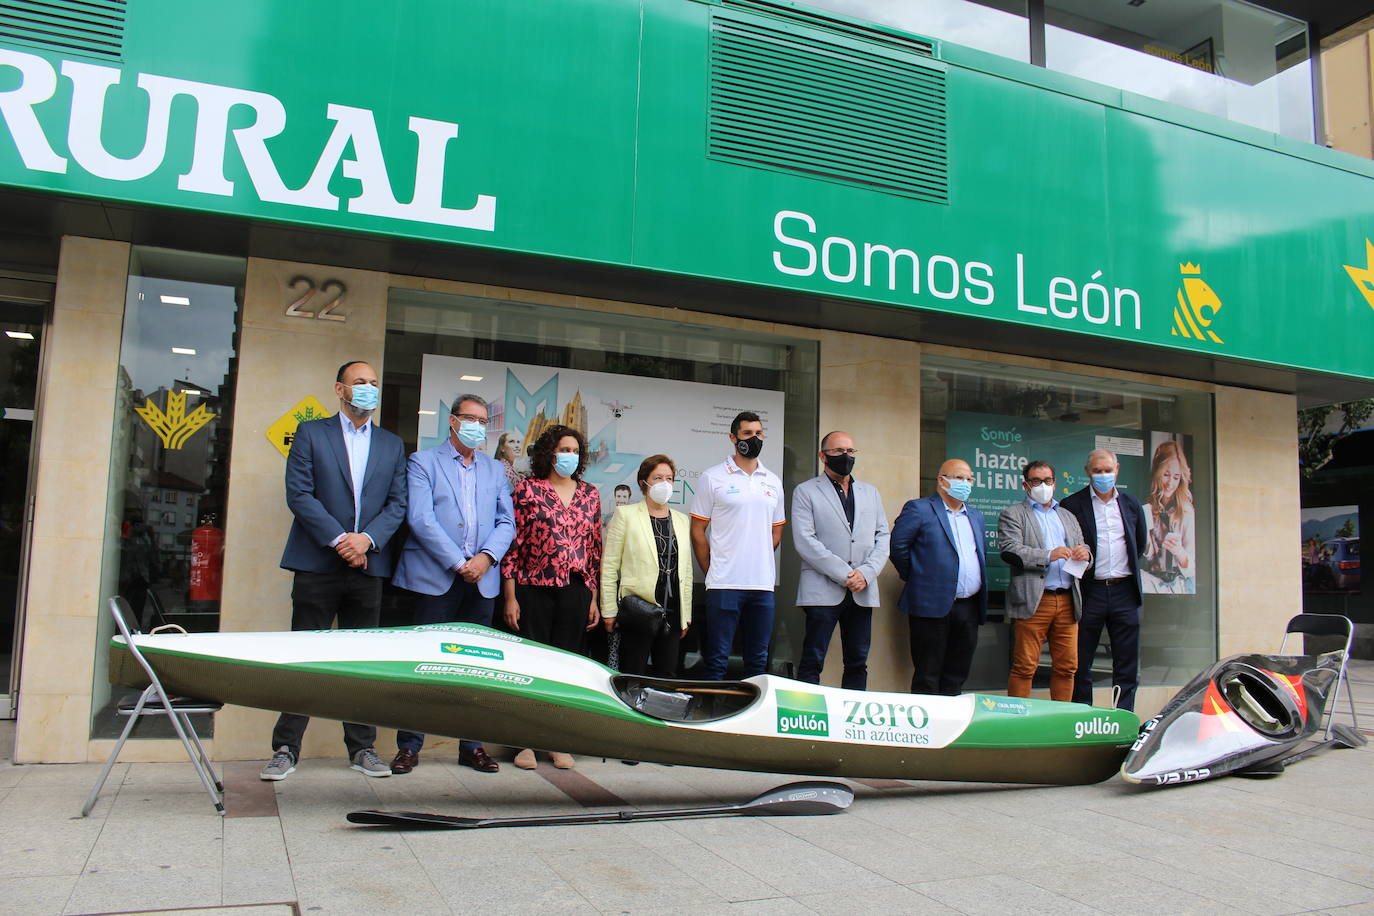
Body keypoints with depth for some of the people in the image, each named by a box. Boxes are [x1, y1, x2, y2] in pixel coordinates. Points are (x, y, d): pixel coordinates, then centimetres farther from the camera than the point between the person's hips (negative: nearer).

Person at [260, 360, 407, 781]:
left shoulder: (392, 444, 15)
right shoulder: (311, 433, 6)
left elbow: (397, 504, 8)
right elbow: (298, 494, -4)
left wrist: (367, 538, -9)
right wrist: (338, 538, -13)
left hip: (368, 566, 3)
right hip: (317, 563, -2)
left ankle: (362, 748, 13)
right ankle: (286, 749, 9)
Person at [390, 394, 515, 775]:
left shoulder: (495, 469, 18)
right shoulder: (423, 462, 5)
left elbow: (506, 521, 11)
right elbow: (421, 519, -7)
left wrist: (486, 557, -8)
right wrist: (458, 563, -12)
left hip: (482, 580, 4)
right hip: (436, 578, -4)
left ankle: (472, 745, 14)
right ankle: (409, 746, 8)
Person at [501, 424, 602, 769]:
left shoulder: (589, 494, 11)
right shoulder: (527, 489, 1)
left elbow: (595, 547, 13)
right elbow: (513, 543, -2)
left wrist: (593, 598, 10)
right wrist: (510, 597, -6)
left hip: (576, 591, 3)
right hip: (534, 589, -3)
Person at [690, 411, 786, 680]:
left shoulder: (773, 482, 13)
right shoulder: (712, 477, 0)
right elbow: (698, 531, 1)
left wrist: (759, 563, 10)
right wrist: (712, 572, -1)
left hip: (763, 585, 5)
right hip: (724, 584, -4)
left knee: (758, 661, 11)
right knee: (716, 661, -1)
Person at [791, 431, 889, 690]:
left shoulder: (870, 493, 17)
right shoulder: (805, 491, 3)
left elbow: (883, 538, 11)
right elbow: (804, 541, -8)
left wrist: (866, 573, -7)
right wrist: (843, 574, -13)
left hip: (862, 591, 4)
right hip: (823, 590, -4)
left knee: (858, 664, 8)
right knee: (812, 663, -3)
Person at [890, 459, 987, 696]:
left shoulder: (976, 517, 18)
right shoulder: (919, 509, -4)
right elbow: (898, 545, -8)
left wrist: (980, 593, 16)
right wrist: (914, 576, -2)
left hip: (969, 607, 7)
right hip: (933, 605, -6)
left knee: (957, 676, 11)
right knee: (927, 677, -1)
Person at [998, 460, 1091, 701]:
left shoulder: (1068, 516, 25)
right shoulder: (1013, 514, 5)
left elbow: (1082, 549, 21)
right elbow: (1009, 550, -9)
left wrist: (1084, 553, -3)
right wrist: (1048, 556, -19)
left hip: (1068, 600, 5)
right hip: (1033, 600, -5)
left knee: (1067, 666, 7)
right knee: (1024, 667, -5)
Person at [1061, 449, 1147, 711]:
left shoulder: (1131, 504, 11)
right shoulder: (1071, 505, -2)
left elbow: (1139, 544, 22)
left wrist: (1127, 571, 16)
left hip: (1125, 591, 4)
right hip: (1090, 591, -3)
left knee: (1127, 663, 6)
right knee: (1081, 662, 2)